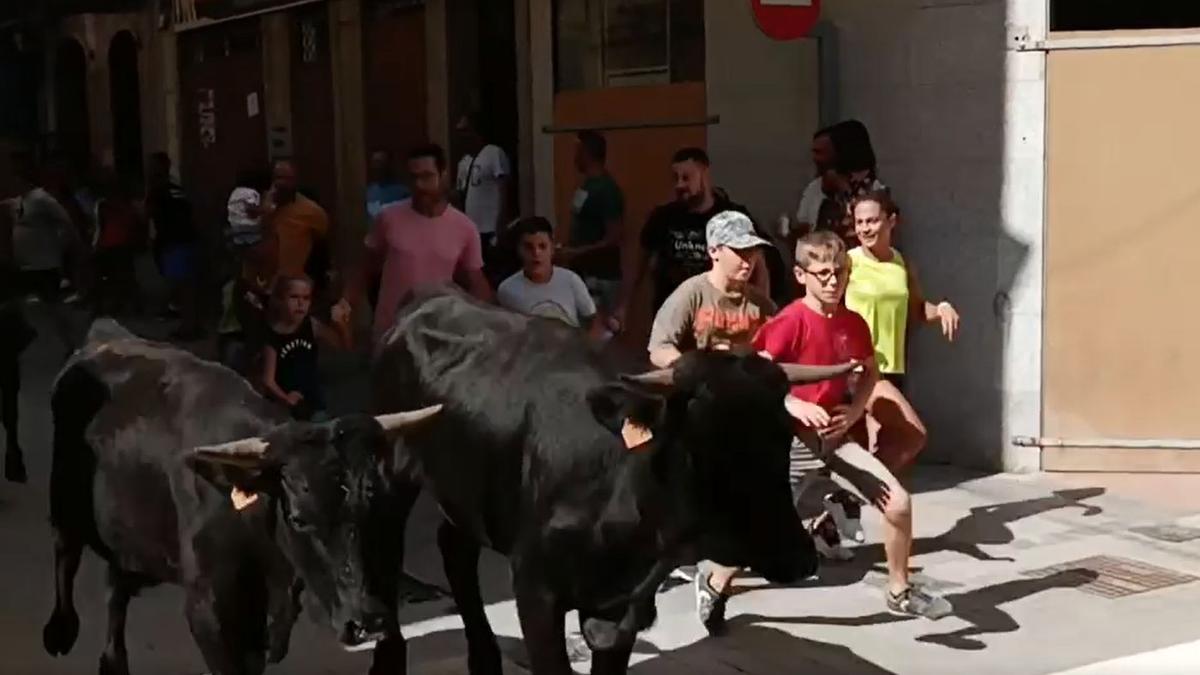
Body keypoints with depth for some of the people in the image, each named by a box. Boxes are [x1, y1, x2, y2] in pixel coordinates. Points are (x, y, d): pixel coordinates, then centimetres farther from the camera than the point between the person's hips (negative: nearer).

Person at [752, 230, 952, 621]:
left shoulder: (854, 324, 1)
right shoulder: (790, 322, -17)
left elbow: (870, 372, 18)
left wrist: (856, 409, 0)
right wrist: (795, 406, -27)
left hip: (837, 436, 5)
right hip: (793, 438, -5)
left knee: (898, 502, -3)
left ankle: (899, 591, 17)